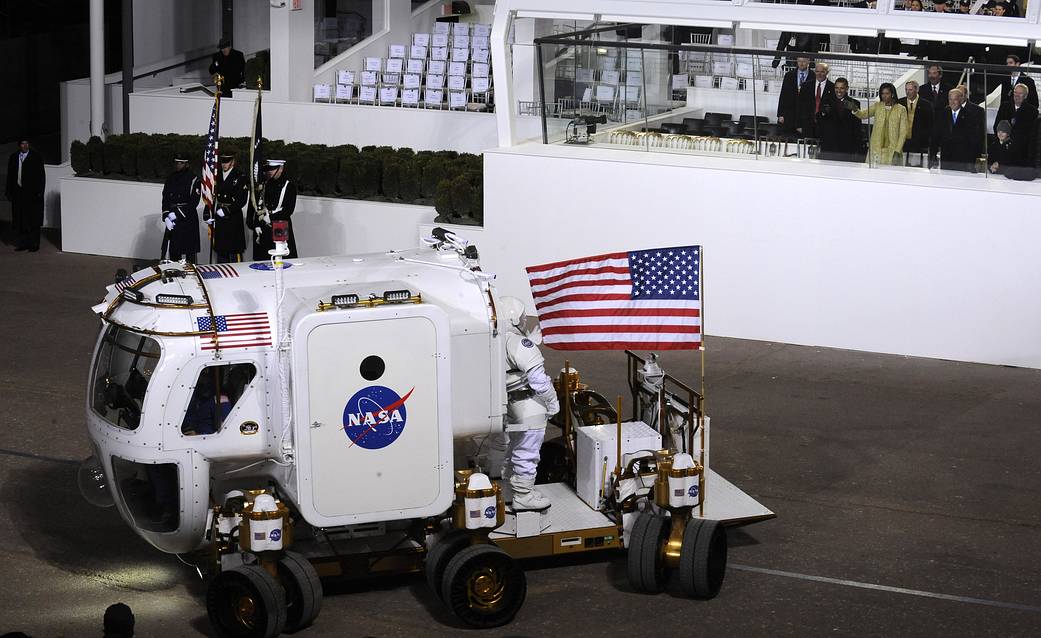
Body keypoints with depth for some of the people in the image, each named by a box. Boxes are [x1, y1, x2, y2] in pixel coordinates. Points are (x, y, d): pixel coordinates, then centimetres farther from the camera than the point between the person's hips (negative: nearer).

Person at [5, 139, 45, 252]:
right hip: (18, 194, 4)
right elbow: (10, 176, 12)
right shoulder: (13, 158, 9)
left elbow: (41, 175, -5)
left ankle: (34, 244, 7)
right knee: (19, 220, 7)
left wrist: (39, 192, -11)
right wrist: (9, 192, 7)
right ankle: (21, 243, 14)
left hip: (32, 193, -4)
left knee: (32, 220, 0)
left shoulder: (36, 157, -3)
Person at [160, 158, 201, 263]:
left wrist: (176, 214, -14)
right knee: (173, 252, 4)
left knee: (188, 254, -8)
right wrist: (166, 217, -4)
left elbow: (193, 202, -10)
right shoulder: (170, 179, 12)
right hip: (172, 222, 5)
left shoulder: (193, 180, -5)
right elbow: (165, 199, 10)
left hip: (188, 221, -5)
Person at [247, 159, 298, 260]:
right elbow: (254, 208, 9)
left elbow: (289, 209, -6)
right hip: (262, 231, 3)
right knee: (262, 260, 0)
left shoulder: (289, 186, 3)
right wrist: (256, 225, -3)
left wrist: (271, 217, -13)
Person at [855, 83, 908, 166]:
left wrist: (898, 150, -9)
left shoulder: (901, 109, 1)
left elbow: (903, 131, -1)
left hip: (892, 151, -2)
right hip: (876, 149, 2)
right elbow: (863, 114, -7)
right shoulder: (877, 106, 8)